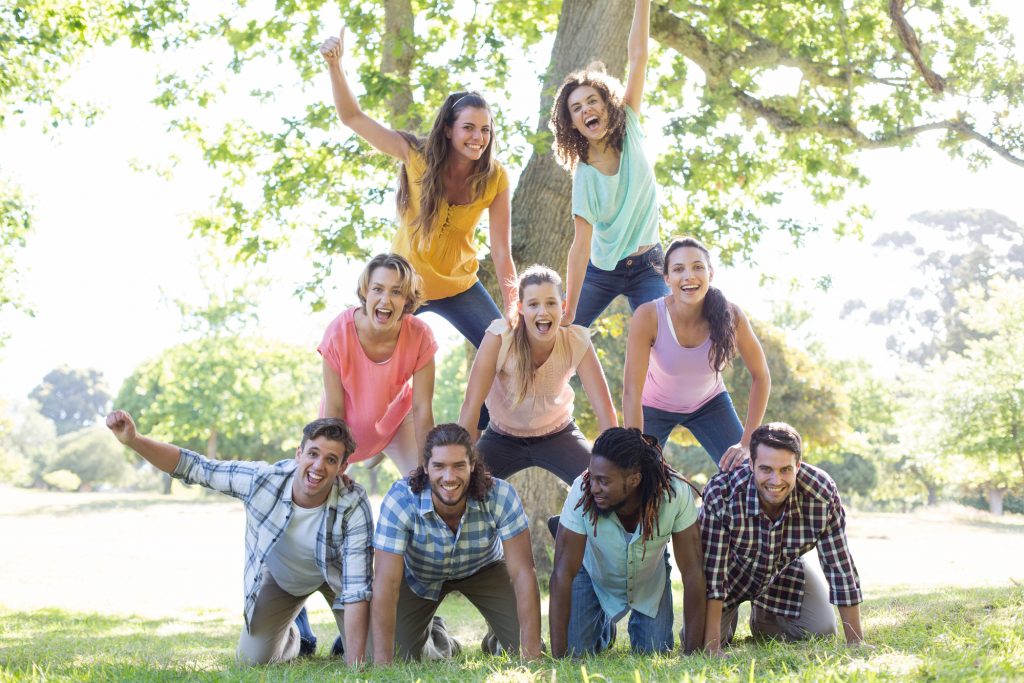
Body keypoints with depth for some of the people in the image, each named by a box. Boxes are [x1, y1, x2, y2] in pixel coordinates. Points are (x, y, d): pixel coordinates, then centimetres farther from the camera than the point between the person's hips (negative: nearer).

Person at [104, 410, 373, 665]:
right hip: (279, 578, 1)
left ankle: (344, 640, 31)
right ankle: (290, 638, 35)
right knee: (252, 660, 0)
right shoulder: (261, 479, -33)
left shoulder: (353, 505, -37)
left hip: (335, 576, -1)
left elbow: (357, 588, -35)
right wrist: (133, 440, -37)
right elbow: (192, 467, -23)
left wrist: (354, 663, -39)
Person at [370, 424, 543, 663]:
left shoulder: (501, 496, -34)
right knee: (400, 655, -10)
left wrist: (531, 657, -38)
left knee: (523, 645, -14)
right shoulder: (399, 500, -36)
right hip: (420, 575, 0)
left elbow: (523, 573, -33)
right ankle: (433, 634, 25)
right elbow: (386, 583, -37)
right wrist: (382, 665, -43)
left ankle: (496, 639, 23)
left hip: (483, 569, 0)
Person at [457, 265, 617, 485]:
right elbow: (471, 405, -27)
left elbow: (604, 408, -24)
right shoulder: (500, 337, -28)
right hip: (503, 437, 0)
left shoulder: (577, 341, -23)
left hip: (558, 434, 1)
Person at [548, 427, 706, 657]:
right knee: (576, 654, -9)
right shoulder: (582, 491, -37)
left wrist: (693, 653, -30)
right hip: (594, 576, 0)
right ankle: (603, 627, 27)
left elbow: (693, 572, -29)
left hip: (650, 580, 1)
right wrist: (558, 657, -36)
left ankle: (639, 622, 29)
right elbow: (563, 573, -33)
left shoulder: (675, 493, -36)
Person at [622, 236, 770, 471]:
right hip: (655, 407, -2)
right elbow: (632, 392, -29)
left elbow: (761, 376, -14)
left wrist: (747, 443, -19)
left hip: (709, 403, 2)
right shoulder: (648, 317, -32)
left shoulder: (730, 315, -26)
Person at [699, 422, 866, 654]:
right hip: (732, 572, -2)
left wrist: (856, 642, -23)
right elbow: (712, 570, -34)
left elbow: (840, 566, -24)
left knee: (822, 632, -12)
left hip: (785, 572, 2)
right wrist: (711, 647, -37)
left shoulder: (822, 494, -33)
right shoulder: (720, 493, -38)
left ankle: (763, 619, 21)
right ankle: (729, 615, 23)